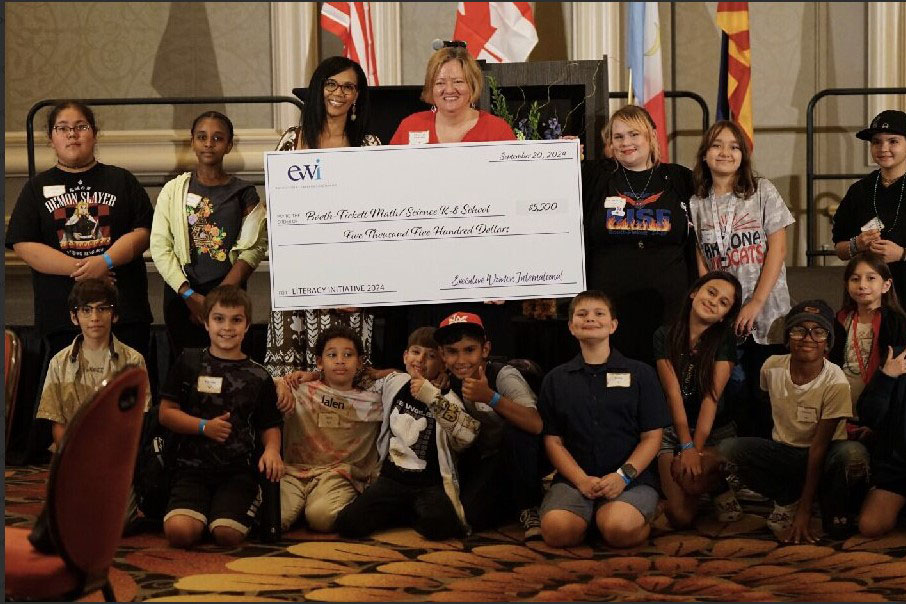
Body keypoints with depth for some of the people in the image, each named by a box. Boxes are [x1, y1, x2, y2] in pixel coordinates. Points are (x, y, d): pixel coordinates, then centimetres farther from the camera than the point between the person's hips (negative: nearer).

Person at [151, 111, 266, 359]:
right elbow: (159, 246, 1)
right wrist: (189, 295, -9)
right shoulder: (174, 190, 7)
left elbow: (252, 250, -3)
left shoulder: (243, 192, 5)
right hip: (180, 296, 1)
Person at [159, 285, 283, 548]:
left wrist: (271, 449, -10)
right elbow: (166, 413, 7)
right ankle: (204, 511, 10)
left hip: (239, 470, 0)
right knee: (179, 532, -26)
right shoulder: (189, 363, 8)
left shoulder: (258, 376, 10)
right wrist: (204, 427, -8)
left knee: (228, 533, -25)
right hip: (193, 467, 0)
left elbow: (270, 426, 13)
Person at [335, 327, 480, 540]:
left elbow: (467, 434, -26)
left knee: (437, 524, -37)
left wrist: (432, 398, -33)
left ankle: (402, 513, 0)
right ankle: (405, 513, 9)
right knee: (347, 524, -18)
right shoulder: (395, 383, 8)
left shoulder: (445, 398, -7)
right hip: (391, 479, 4)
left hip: (430, 485, -4)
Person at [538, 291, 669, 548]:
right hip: (575, 477, 1)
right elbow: (553, 440, 8)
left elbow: (652, 436, 5)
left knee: (619, 529, -34)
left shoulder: (641, 373, 10)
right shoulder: (556, 379, 14)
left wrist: (623, 475, -12)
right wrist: (582, 480, -10)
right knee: (557, 529, -30)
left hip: (631, 478, -1)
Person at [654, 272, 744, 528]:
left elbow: (712, 398, -15)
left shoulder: (725, 341, -6)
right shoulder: (665, 336, -2)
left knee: (688, 477, -33)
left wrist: (696, 449, -23)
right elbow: (673, 394, -11)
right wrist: (686, 447, -19)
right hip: (673, 430, 2)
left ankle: (722, 489, 2)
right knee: (679, 517, -15)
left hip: (715, 431, -1)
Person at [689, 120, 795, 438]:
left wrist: (756, 302, -11)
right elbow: (700, 261, 7)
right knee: (737, 393, 2)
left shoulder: (762, 191, 2)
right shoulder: (696, 203, 8)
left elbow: (778, 248, -3)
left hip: (767, 314, -2)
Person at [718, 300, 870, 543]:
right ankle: (786, 500, -1)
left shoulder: (836, 382, -20)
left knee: (853, 454, -38)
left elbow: (820, 445, -20)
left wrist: (805, 510, -22)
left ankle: (836, 514, -8)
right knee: (727, 449, -24)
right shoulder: (773, 367, -8)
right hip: (783, 453, 4)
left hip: (821, 458, -4)